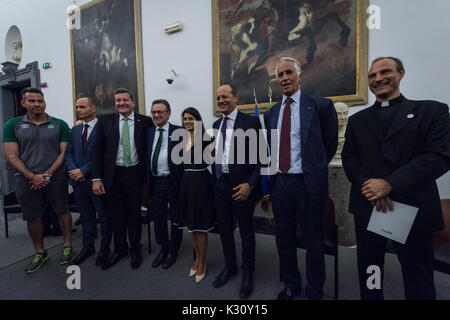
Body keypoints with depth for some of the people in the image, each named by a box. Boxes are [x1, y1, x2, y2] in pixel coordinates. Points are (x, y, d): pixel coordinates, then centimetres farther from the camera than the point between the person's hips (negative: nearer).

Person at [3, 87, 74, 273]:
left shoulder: (59, 125, 2)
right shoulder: (13, 125, 5)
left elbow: (64, 152, -1)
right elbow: (11, 155, -1)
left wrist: (48, 174, -10)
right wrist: (32, 176, -12)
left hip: (56, 177, -1)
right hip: (26, 179, 1)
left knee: (62, 211, 5)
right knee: (32, 217, 10)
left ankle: (67, 246, 23)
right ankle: (40, 253, 27)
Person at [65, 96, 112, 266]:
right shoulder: (75, 130, 14)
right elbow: (69, 153, 12)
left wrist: (83, 171, -15)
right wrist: (73, 170, -5)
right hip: (78, 181, 6)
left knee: (104, 216, 6)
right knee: (86, 215, 17)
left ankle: (105, 248, 22)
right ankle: (88, 247, 32)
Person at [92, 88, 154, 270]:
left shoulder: (144, 122, 0)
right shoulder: (105, 121, 3)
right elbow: (98, 151, 1)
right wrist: (96, 178, -5)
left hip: (135, 174, -1)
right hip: (113, 175, 1)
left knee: (134, 213, 11)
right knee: (116, 214, 12)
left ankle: (135, 250, 30)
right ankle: (119, 249, 33)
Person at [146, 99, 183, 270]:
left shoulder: (179, 132, -7)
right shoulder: (148, 132, 10)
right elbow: (146, 157, 12)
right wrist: (147, 181, 8)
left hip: (174, 181, -4)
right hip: (155, 182, 5)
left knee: (175, 217, 10)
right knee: (158, 217, 14)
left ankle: (173, 251, 29)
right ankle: (163, 248, 34)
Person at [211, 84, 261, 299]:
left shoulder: (250, 122, -9)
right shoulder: (217, 124, 11)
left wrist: (250, 184, -18)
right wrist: (215, 179, 10)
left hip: (242, 186, -6)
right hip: (220, 184, 6)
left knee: (246, 231, 10)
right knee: (224, 228, 17)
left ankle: (248, 274, 31)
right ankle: (230, 267, 40)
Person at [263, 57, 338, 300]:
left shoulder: (320, 105, -3)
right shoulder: (271, 113, 11)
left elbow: (330, 143, 4)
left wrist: (314, 168, 6)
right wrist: (270, 179, 9)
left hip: (308, 183, -4)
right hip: (279, 182, 5)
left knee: (313, 241, 10)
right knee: (284, 238, 16)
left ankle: (315, 291, 32)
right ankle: (291, 285, 38)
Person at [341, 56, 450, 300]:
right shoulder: (357, 120, 13)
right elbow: (348, 158, 5)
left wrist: (390, 184, -18)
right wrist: (370, 187, -13)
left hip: (413, 207, -2)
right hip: (367, 206, 3)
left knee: (418, 281, 10)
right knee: (368, 272, 14)